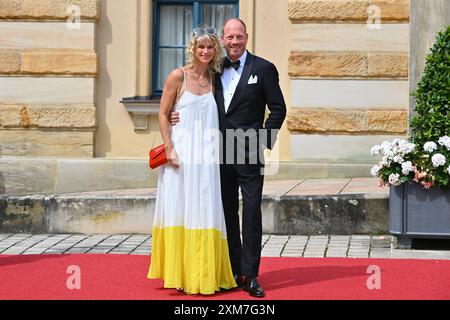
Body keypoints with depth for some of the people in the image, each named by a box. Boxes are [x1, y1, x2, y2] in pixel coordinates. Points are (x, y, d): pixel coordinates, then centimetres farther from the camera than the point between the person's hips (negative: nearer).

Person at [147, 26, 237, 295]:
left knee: (207, 211, 4)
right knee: (180, 211, 2)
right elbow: (163, 114, -1)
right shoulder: (178, 76, -1)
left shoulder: (215, 79, 10)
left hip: (208, 154, 4)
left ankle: (205, 274, 13)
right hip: (182, 151, -3)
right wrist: (169, 149, -10)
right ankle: (180, 274, 10)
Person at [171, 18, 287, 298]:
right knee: (228, 213, 9)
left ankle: (250, 275, 0)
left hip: (249, 153, -4)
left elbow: (278, 108, 0)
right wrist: (182, 117, -2)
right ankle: (233, 271, 17)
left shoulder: (263, 68, 0)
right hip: (221, 153, 4)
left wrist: (264, 140, -7)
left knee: (252, 210, -5)